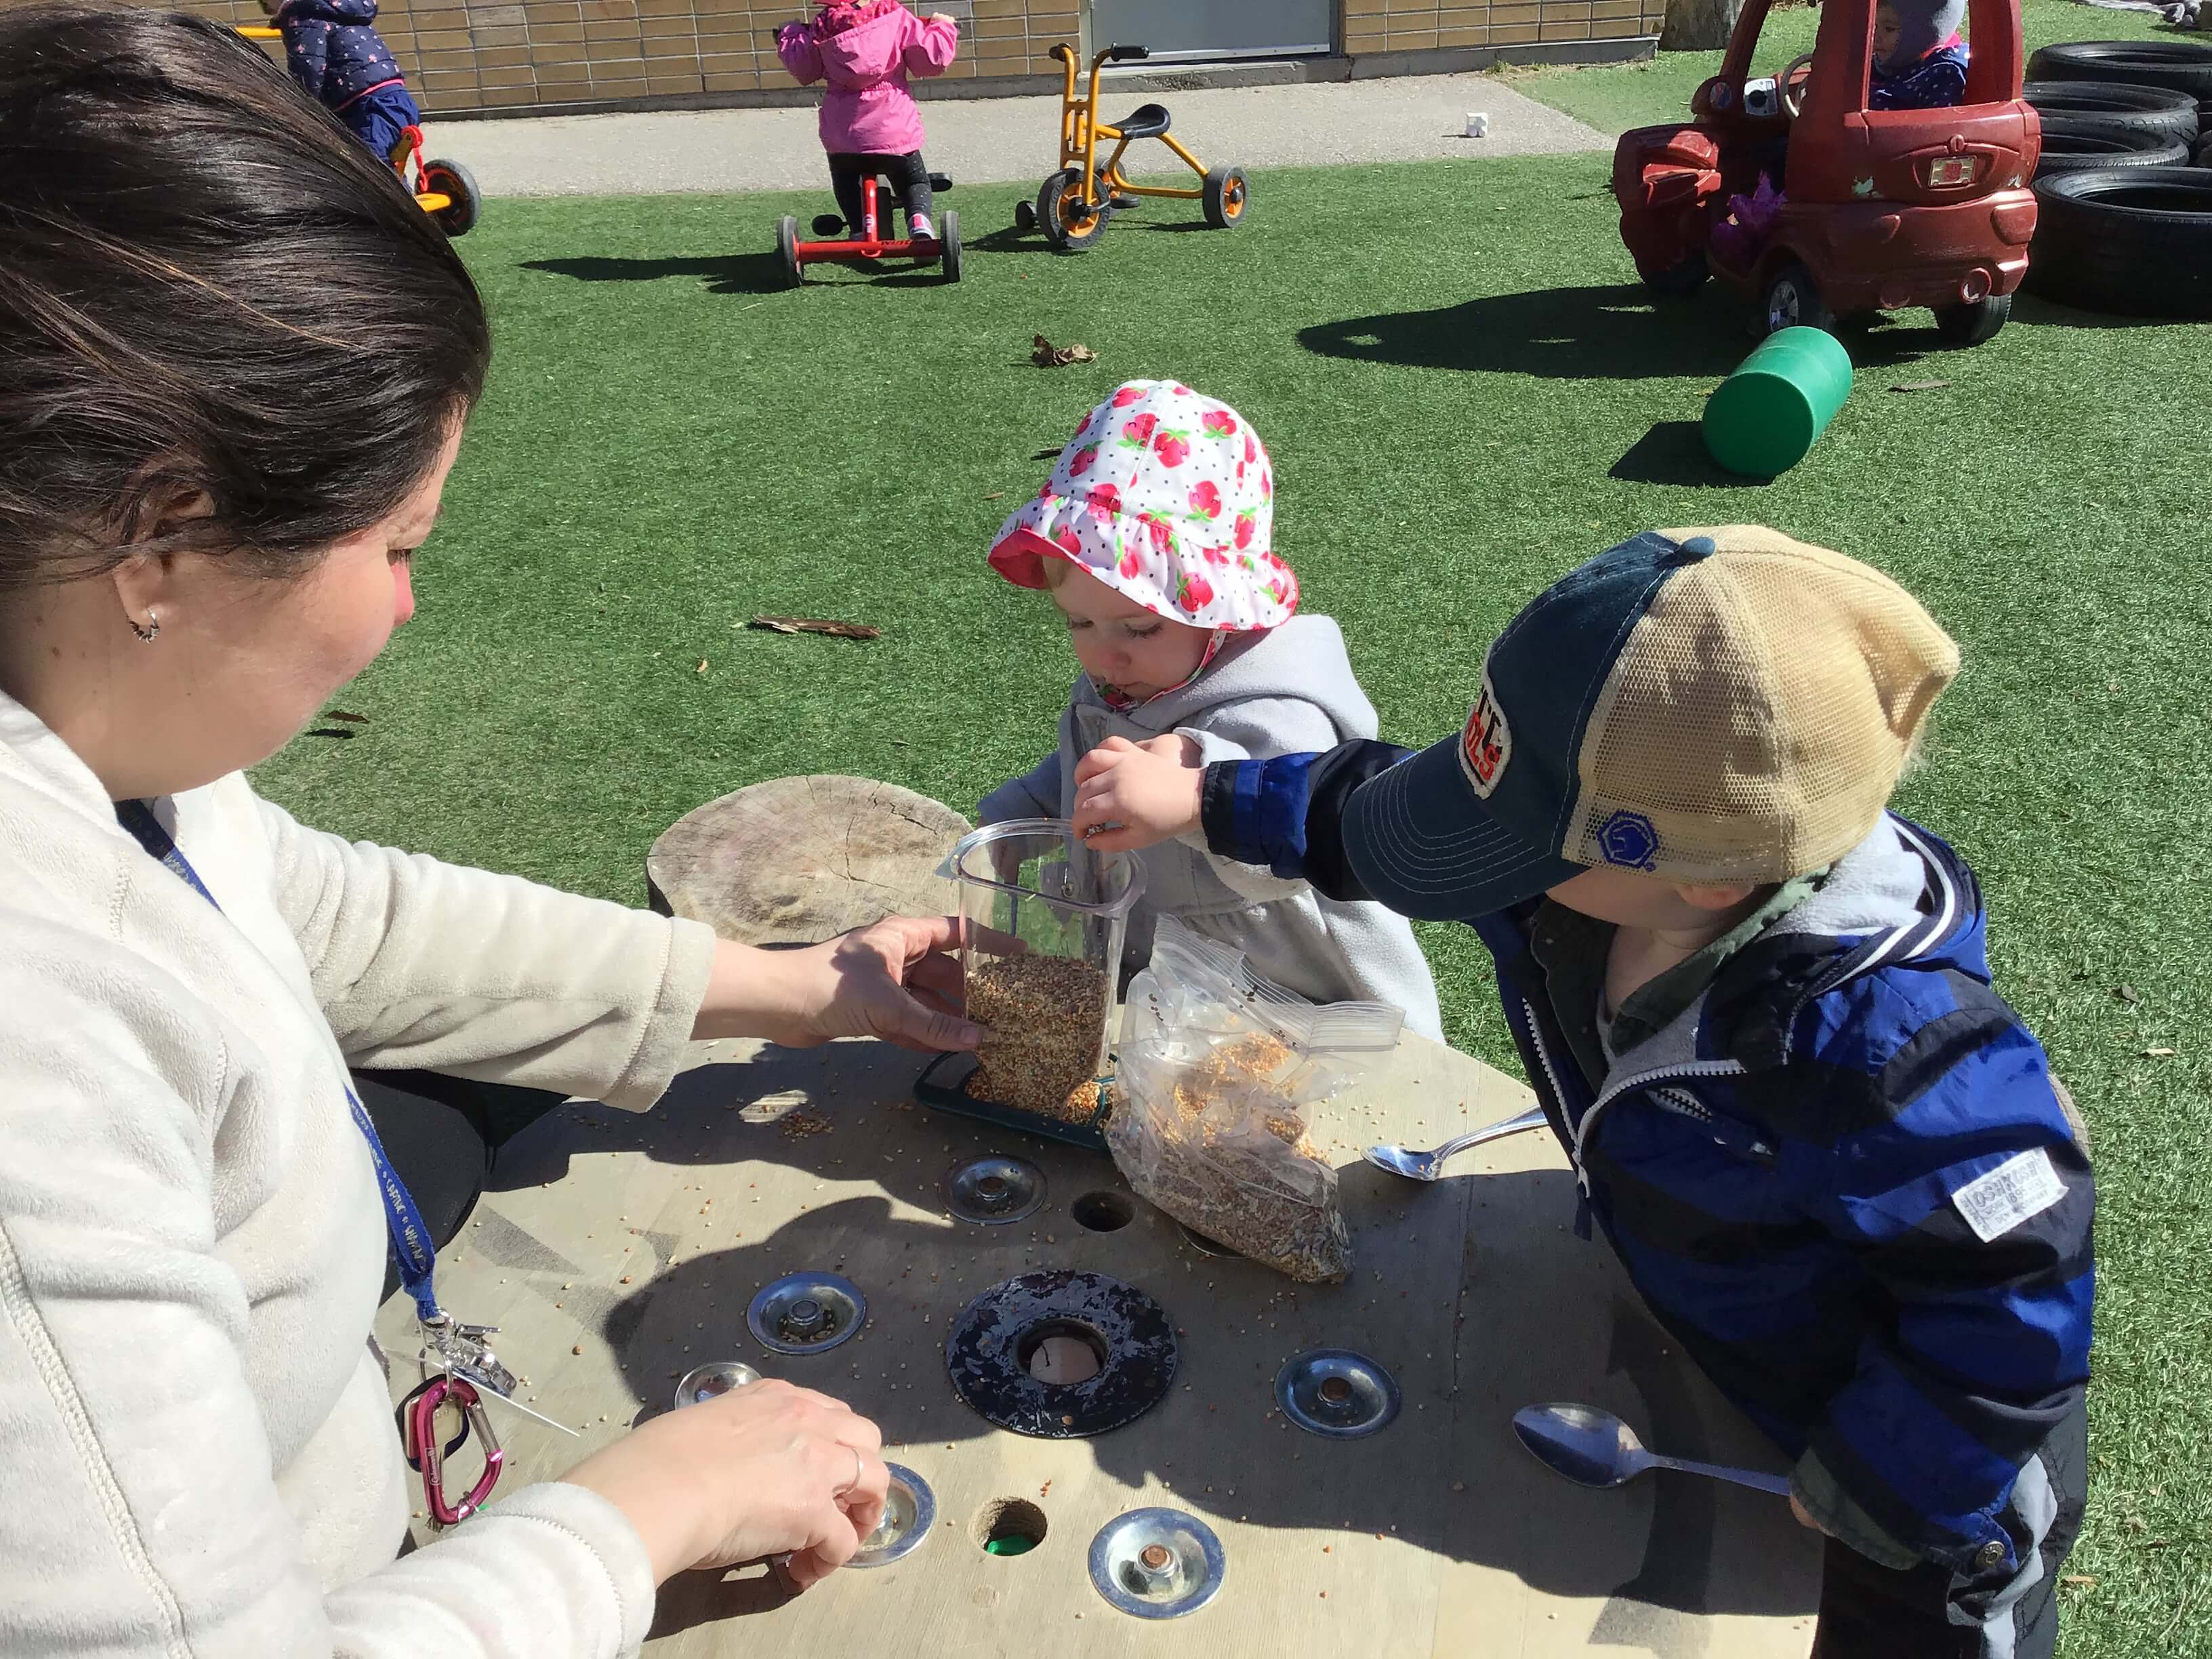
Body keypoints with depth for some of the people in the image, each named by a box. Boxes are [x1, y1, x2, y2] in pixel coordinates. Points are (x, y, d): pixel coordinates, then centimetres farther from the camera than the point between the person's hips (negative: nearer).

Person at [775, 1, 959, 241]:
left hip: (842, 130, 1)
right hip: (893, 126, -1)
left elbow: (803, 70, 9)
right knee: (915, 182, 16)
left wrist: (789, 35, 28)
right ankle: (919, 219, -14)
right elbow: (931, 58, -5)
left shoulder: (823, 24, 0)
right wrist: (944, 28, 14)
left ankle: (859, 229, 5)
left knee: (845, 185, 27)